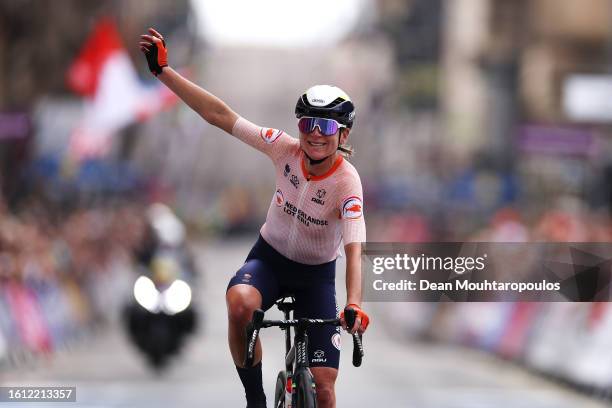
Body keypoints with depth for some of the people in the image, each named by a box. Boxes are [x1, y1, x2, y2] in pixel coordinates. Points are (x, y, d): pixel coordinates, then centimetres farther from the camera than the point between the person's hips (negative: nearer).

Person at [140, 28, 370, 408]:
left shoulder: (347, 181, -26)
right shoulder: (286, 150, -18)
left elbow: (354, 250, -34)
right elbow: (220, 115, -18)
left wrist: (354, 305, -51)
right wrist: (163, 71, -22)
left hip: (315, 274, -1)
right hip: (269, 256, 1)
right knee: (240, 303, -36)